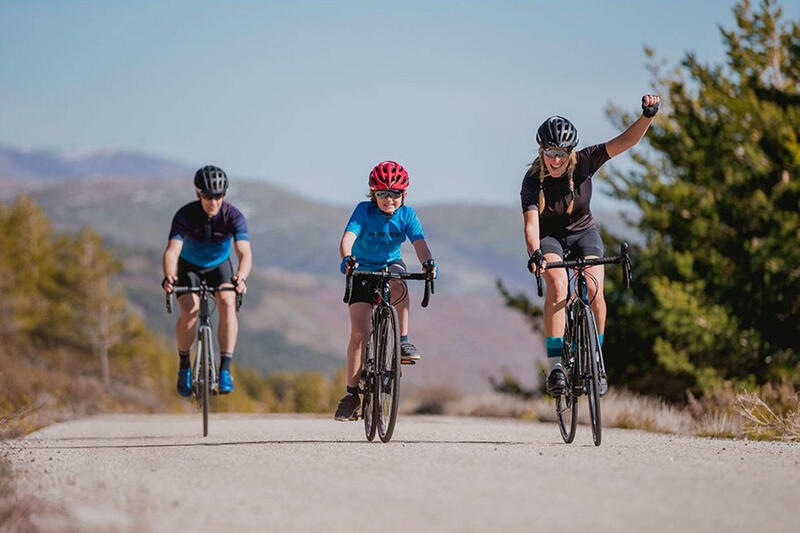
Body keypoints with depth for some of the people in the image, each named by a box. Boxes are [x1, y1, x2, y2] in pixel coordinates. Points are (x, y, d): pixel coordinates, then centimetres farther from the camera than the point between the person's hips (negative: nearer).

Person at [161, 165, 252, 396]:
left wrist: (241, 277, -60)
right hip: (189, 266, -1)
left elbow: (245, 253, -38)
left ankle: (225, 370, -23)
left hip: (219, 266, 1)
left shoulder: (233, 216, -27)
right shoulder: (185, 215, -28)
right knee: (189, 312, -24)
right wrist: (169, 277, -61)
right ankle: (184, 365, 1)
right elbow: (172, 250, -40)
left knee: (228, 305, -27)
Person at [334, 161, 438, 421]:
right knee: (359, 334, -13)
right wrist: (347, 258, -52)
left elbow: (419, 242, -24)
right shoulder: (364, 211, -15)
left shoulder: (407, 215, -10)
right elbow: (348, 237, -30)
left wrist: (427, 262, -46)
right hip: (363, 272, -1)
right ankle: (352, 393, -3)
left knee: (398, 282, -38)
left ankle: (403, 340, -25)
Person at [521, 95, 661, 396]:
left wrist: (648, 115, -43)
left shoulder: (584, 163, -20)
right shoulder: (533, 180, -24)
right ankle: (555, 367, -31)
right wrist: (534, 254, -54)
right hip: (549, 237, -2)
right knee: (557, 285, -30)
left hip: (583, 233, 2)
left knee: (594, 291, -22)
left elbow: (626, 140, -26)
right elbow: (531, 223, -35)